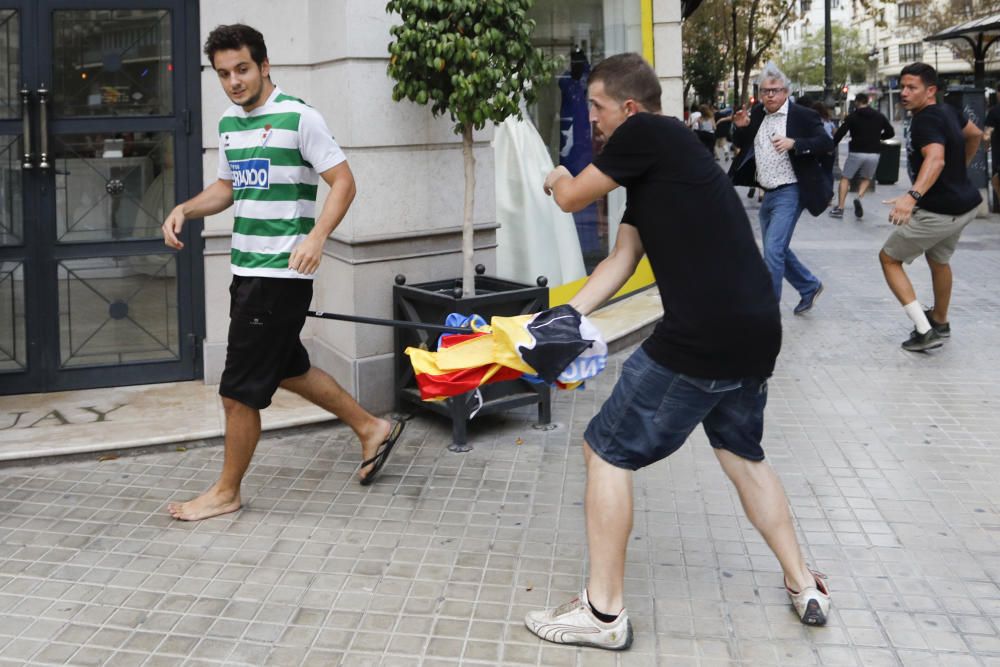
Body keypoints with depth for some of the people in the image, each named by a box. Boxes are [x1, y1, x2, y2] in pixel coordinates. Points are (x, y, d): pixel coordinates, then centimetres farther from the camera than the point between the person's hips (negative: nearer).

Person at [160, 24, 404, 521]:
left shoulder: (298, 118, -12)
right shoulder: (228, 125, 12)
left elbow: (343, 182, -14)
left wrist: (317, 236, -28)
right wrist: (183, 209, 4)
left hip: (281, 275, -9)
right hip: (246, 270, 9)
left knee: (239, 391, -1)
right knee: (287, 368, 20)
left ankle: (226, 492, 17)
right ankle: (371, 428, 36)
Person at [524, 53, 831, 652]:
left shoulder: (647, 134, -8)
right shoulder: (654, 166, 18)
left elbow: (572, 199, 0)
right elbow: (622, 261, 18)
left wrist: (556, 179, 24)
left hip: (703, 338, -10)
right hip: (755, 333, 10)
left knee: (607, 451, 2)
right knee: (742, 452, 27)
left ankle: (604, 613, 11)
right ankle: (805, 586, 35)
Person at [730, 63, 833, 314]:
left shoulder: (802, 115, -9)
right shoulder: (756, 114, 9)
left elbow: (826, 143, -14)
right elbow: (741, 145, 17)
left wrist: (793, 143, -27)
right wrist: (740, 127, -4)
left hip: (789, 192, -8)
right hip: (768, 194, 8)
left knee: (773, 250, -14)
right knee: (776, 249, 16)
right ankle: (809, 287, 36)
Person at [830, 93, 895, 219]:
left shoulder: (853, 116, -1)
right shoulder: (879, 116, 9)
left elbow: (840, 133, -6)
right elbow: (891, 132, 10)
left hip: (856, 152, -3)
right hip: (873, 153, 3)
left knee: (845, 178, 9)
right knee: (866, 178, 20)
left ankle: (840, 208, 0)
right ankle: (859, 198, -10)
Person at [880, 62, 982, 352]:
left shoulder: (926, 120, -22)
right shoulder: (948, 111, 7)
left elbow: (935, 159, -40)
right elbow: (975, 135, 25)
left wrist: (913, 195, -55)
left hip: (939, 211, -9)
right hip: (963, 203, 9)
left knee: (889, 258, 3)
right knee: (939, 260, 30)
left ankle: (925, 331, -4)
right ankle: (940, 322, 49)